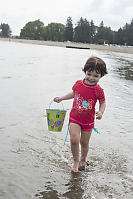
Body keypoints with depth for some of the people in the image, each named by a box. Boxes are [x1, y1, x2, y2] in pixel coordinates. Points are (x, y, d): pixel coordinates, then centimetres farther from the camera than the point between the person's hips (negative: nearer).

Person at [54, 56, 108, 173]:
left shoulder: (98, 90, -13)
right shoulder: (78, 84, -7)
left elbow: (102, 103, 1)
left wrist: (100, 112, -18)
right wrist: (61, 98, 11)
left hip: (88, 120, -1)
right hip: (75, 117, 1)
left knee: (84, 142, 12)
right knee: (74, 139, -16)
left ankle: (83, 160, 40)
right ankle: (76, 161, 8)